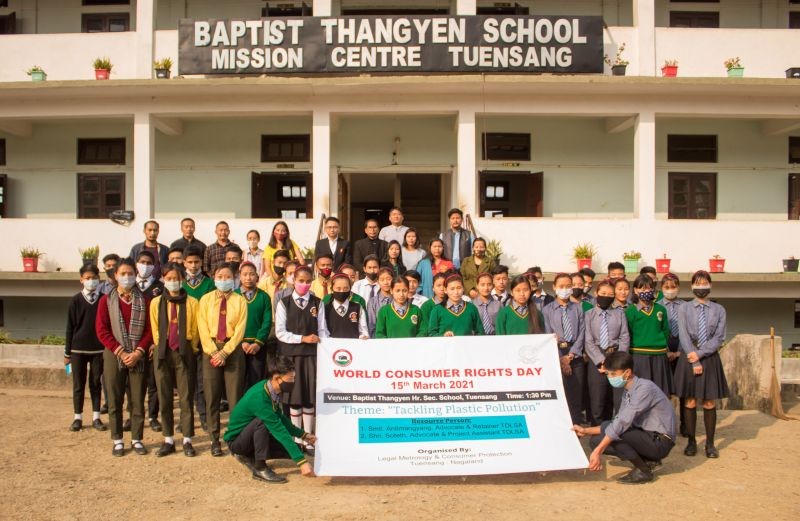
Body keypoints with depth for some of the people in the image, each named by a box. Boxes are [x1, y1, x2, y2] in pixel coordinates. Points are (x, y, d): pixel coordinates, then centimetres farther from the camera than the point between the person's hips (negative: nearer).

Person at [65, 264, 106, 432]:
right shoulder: (76, 300, -1)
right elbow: (70, 327, 1)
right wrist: (67, 352, 1)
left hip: (98, 349, 0)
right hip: (78, 349, 0)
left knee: (96, 383, 8)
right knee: (78, 384, 7)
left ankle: (96, 417, 15)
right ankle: (78, 418, 16)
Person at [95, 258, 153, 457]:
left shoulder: (143, 300, 5)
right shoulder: (106, 300, 4)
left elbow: (149, 329, 2)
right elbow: (101, 330, -2)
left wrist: (138, 352, -11)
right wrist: (120, 352, -11)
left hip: (138, 357, 0)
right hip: (114, 356, 0)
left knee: (138, 400, 3)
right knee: (115, 401, 4)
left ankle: (137, 439, 14)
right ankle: (117, 440, 15)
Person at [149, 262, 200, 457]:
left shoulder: (192, 302, 1)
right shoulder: (156, 302, 7)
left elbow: (195, 329, 4)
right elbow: (155, 330, 11)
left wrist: (190, 350, 2)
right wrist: (161, 349, 7)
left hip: (185, 353, -2)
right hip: (163, 353, 2)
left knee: (186, 397, -1)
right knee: (164, 398, 6)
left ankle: (187, 441, 7)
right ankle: (168, 440, 15)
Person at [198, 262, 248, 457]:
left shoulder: (240, 300, 3)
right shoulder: (206, 299, 7)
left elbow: (240, 329, -3)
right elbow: (203, 328, 1)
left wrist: (225, 352, -11)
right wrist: (214, 352, -10)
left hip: (233, 350, -1)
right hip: (210, 350, 1)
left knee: (234, 397, -1)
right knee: (212, 398, 3)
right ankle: (215, 440, 12)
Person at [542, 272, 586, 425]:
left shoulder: (578, 309, 8)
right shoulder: (547, 310, 2)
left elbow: (581, 333, 1)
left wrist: (571, 355, -10)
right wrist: (561, 359, -9)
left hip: (576, 355, 2)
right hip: (556, 355, -2)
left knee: (577, 392, 4)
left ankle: (576, 424, 13)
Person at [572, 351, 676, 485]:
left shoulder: (644, 388, -21)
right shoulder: (627, 392, 7)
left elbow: (622, 423, -28)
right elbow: (620, 423, 10)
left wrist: (598, 451, -31)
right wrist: (586, 431, 4)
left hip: (659, 442, -9)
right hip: (647, 438, 9)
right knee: (596, 440, 1)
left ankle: (642, 470, -9)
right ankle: (649, 460, 7)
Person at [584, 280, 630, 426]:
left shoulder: (619, 313, 8)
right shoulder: (589, 314, 2)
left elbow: (625, 338, 2)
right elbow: (588, 341, -5)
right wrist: (602, 360, -14)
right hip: (597, 360, -1)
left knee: (621, 401, 3)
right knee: (597, 402, 5)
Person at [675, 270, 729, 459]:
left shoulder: (719, 310, 4)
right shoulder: (684, 308, 1)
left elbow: (719, 338, -3)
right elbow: (684, 337, -5)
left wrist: (700, 354, -14)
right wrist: (694, 363, -11)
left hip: (710, 358, 1)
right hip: (689, 358, 0)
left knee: (709, 403, 5)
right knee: (690, 402, 4)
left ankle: (710, 443, 14)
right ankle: (691, 442, 14)